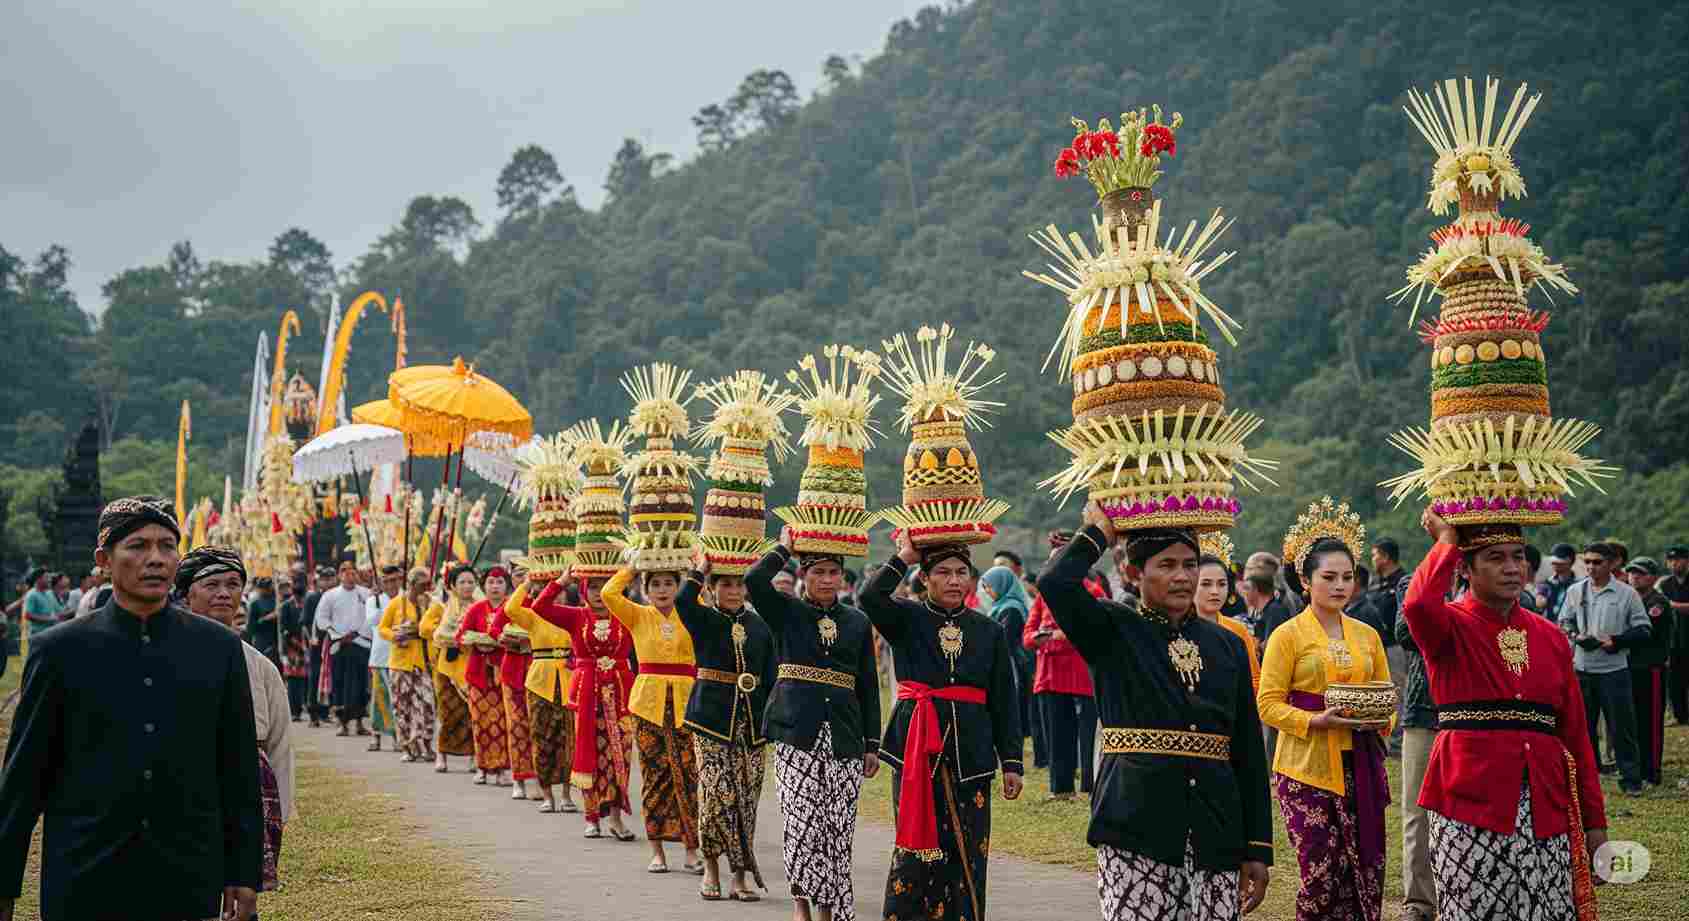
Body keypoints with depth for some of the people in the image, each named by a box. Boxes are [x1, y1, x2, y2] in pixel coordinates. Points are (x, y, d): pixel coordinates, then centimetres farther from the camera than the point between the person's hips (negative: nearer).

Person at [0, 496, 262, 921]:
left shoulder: (219, 648, 3)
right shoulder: (59, 650, -1)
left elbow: (240, 771, 5)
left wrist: (244, 874, 3)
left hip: (189, 885, 1)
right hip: (83, 884, -1)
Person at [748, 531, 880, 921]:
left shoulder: (858, 622, 12)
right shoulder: (786, 612, 6)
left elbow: (868, 687, 13)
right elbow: (754, 581, -15)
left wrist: (872, 743, 8)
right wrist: (784, 547, -3)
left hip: (843, 737, 2)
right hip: (796, 734, -2)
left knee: (838, 830, 0)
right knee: (802, 822, -10)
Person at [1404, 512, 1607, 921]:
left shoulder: (1551, 637, 11)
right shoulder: (1450, 628, -1)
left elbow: (1576, 735, 13)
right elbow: (1418, 605, -28)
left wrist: (1595, 822, 10)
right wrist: (1446, 543, -13)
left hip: (1546, 813, 4)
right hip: (1470, 807, -4)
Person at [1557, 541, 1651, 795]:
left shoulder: (1627, 593, -3)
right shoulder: (1575, 591, 7)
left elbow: (1643, 629, -2)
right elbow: (1563, 622, 15)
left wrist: (1615, 641, -15)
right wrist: (1575, 635, -6)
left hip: (1614, 669, -3)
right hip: (1581, 668, 3)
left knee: (1622, 726, 0)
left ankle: (1631, 779, 9)